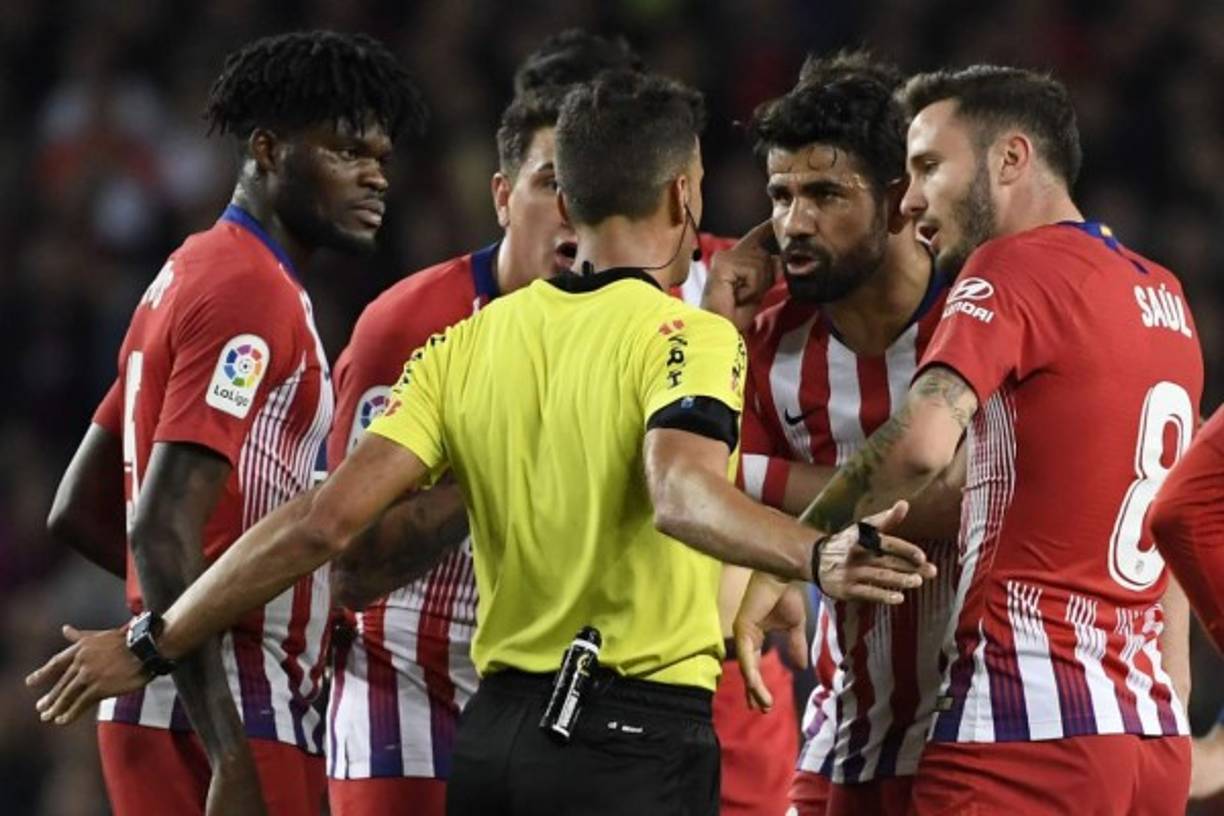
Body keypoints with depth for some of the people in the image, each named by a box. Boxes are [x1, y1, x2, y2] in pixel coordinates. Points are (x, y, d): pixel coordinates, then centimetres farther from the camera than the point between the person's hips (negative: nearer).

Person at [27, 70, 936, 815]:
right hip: (639, 735, -6)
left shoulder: (468, 345, 8)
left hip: (497, 728, 6)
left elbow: (327, 518, -1)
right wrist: (818, 558, -46)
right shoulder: (686, 336, -8)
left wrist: (156, 643, 4)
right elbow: (681, 492, -28)